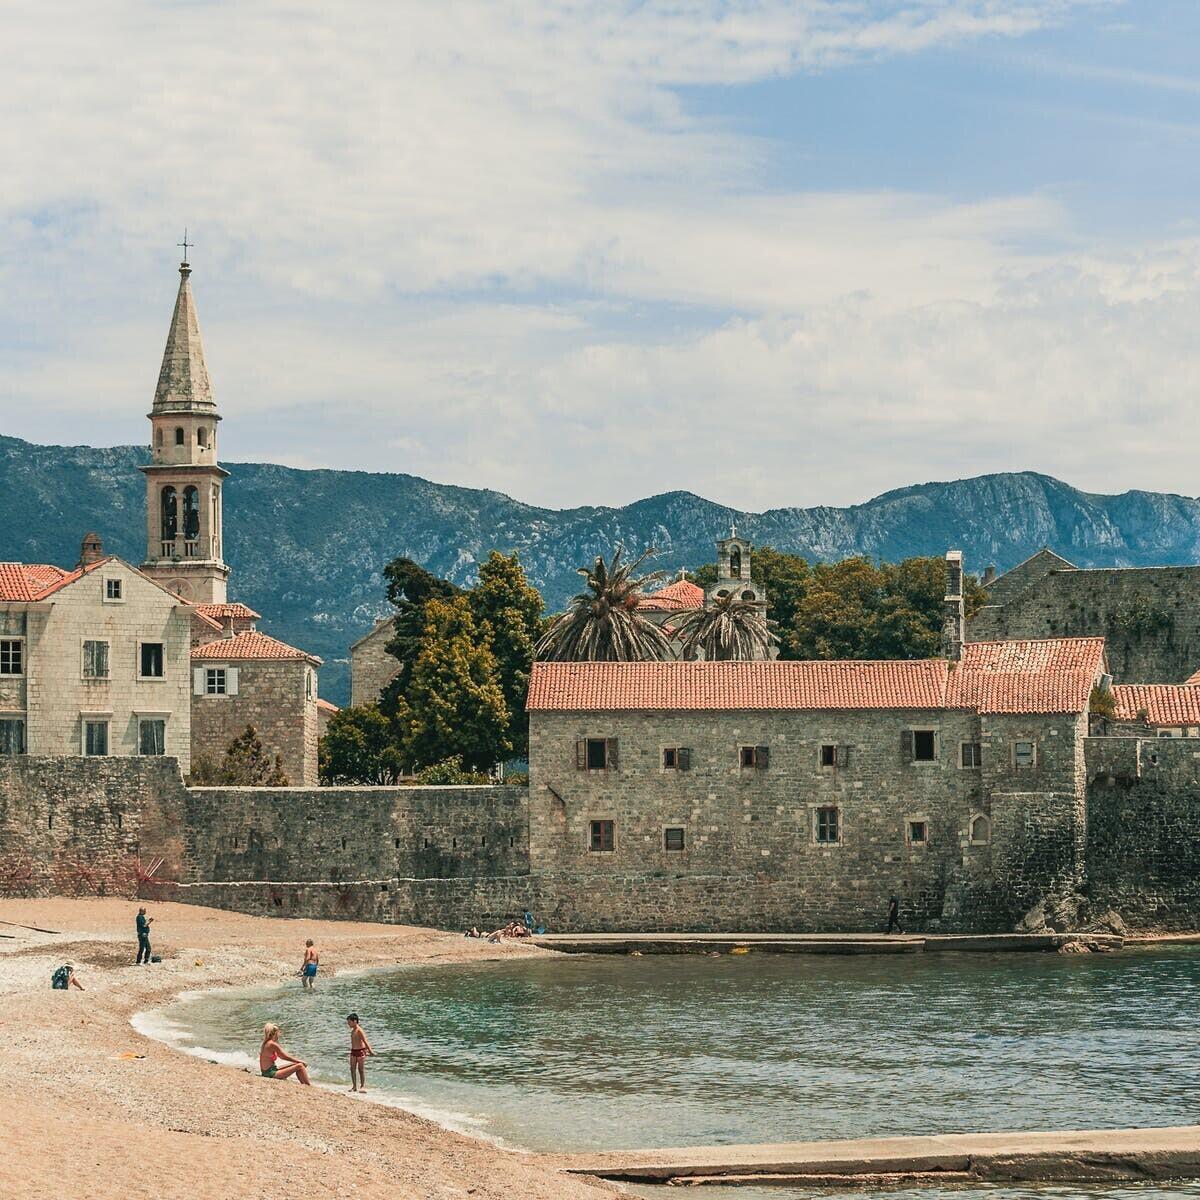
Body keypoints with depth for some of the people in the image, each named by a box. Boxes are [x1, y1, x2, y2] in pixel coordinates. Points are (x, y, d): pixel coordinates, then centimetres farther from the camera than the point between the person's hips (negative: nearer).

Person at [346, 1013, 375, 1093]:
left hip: (360, 1051, -9)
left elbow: (365, 1041, -21)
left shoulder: (359, 1030, -16)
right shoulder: (353, 1030, 11)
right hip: (353, 1051, 9)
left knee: (361, 1069, -1)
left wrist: (370, 1051, -26)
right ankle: (354, 1086, 15)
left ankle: (362, 1086, 6)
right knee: (352, 1069, 8)